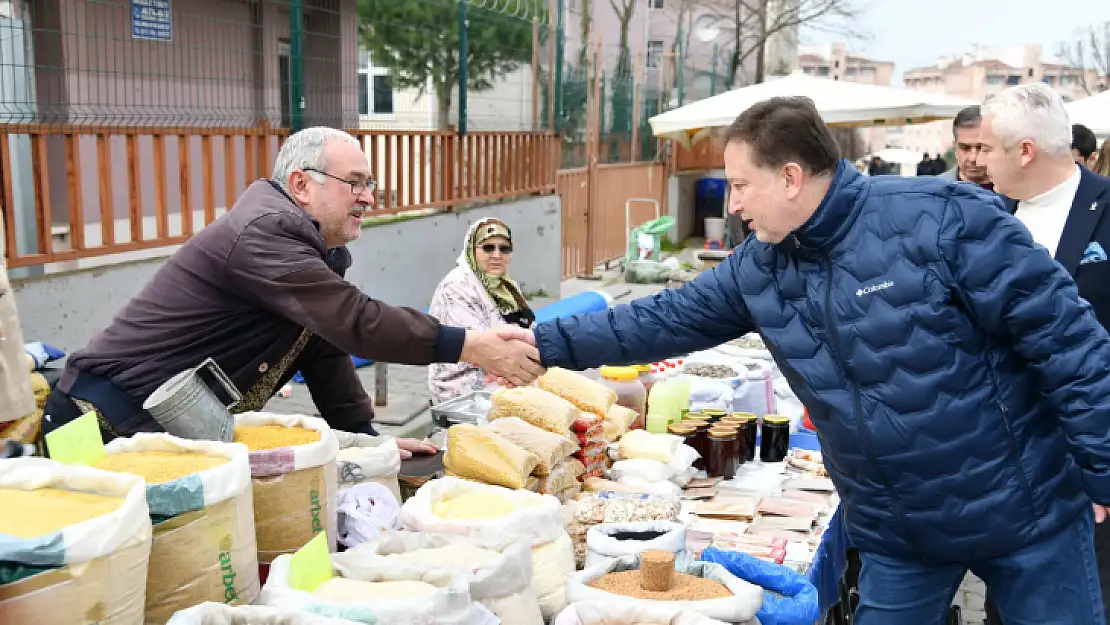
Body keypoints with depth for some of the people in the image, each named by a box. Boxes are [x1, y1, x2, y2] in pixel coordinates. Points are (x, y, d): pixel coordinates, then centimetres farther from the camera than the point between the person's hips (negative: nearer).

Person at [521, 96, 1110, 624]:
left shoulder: (943, 218, -19)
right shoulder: (757, 267, -2)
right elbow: (663, 320, 6)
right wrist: (547, 343, 3)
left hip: (1023, 512, -4)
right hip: (895, 532, 4)